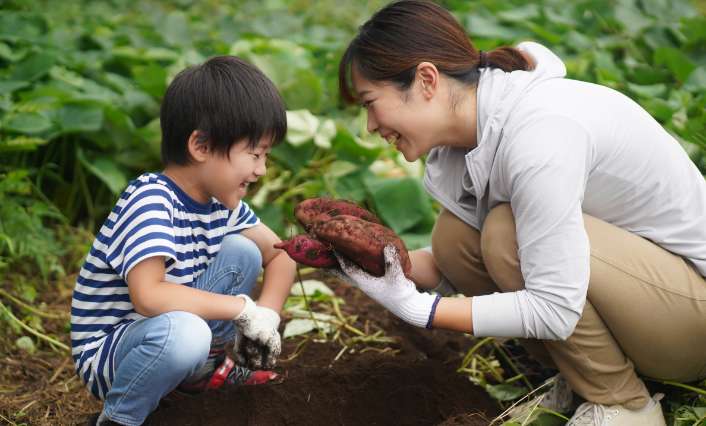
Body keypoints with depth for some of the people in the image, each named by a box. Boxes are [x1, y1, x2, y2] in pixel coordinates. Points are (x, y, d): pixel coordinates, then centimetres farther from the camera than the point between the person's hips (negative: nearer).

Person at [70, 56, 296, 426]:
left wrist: (266, 316, -13)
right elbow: (148, 295, -39)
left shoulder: (220, 200, -2)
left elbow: (280, 255, 6)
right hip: (106, 350, -8)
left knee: (242, 250, -4)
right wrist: (244, 309, -31)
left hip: (170, 332, 8)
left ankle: (203, 368, 13)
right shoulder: (150, 201, -26)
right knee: (182, 331, -39)